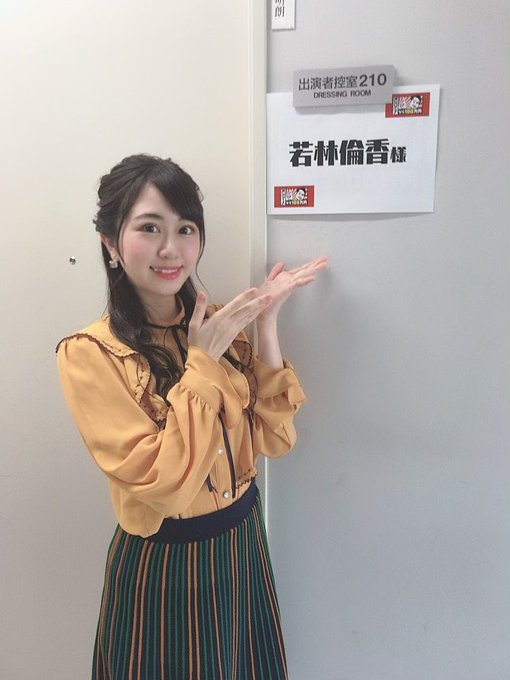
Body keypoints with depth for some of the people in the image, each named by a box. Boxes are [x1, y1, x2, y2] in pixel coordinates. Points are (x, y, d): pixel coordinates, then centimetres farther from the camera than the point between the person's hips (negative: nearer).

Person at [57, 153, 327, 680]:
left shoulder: (218, 325, -5)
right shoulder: (87, 354, -19)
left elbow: (273, 439, -10)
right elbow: (162, 483, -26)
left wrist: (266, 325, -17)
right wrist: (203, 362, -26)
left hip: (244, 543, 5)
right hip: (160, 564, -4)